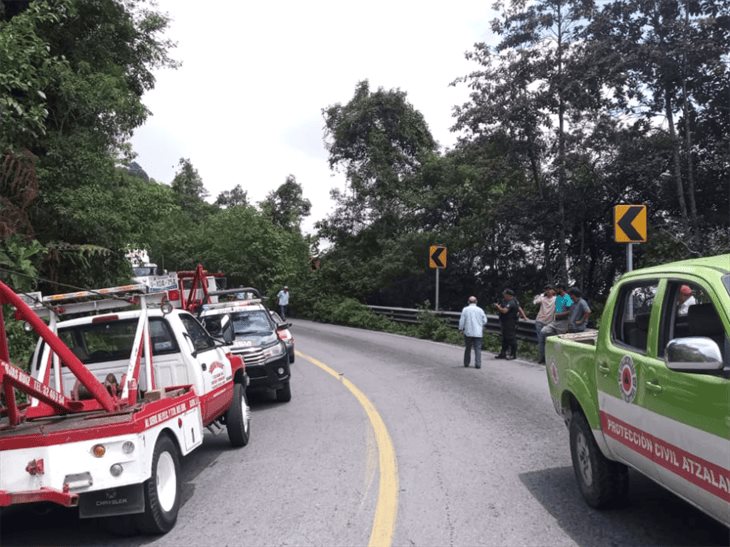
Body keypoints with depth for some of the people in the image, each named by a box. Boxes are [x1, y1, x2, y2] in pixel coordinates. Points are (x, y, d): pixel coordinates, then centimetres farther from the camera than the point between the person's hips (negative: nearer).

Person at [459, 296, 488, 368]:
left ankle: (466, 363, 18)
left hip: (468, 332, 0)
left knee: (467, 348, 13)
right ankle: (478, 364, -7)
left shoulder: (465, 309, -3)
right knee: (478, 348, 1)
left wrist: (461, 328, 10)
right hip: (478, 333, 0)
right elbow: (484, 321, 4)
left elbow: (462, 320, -4)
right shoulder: (480, 310, 0)